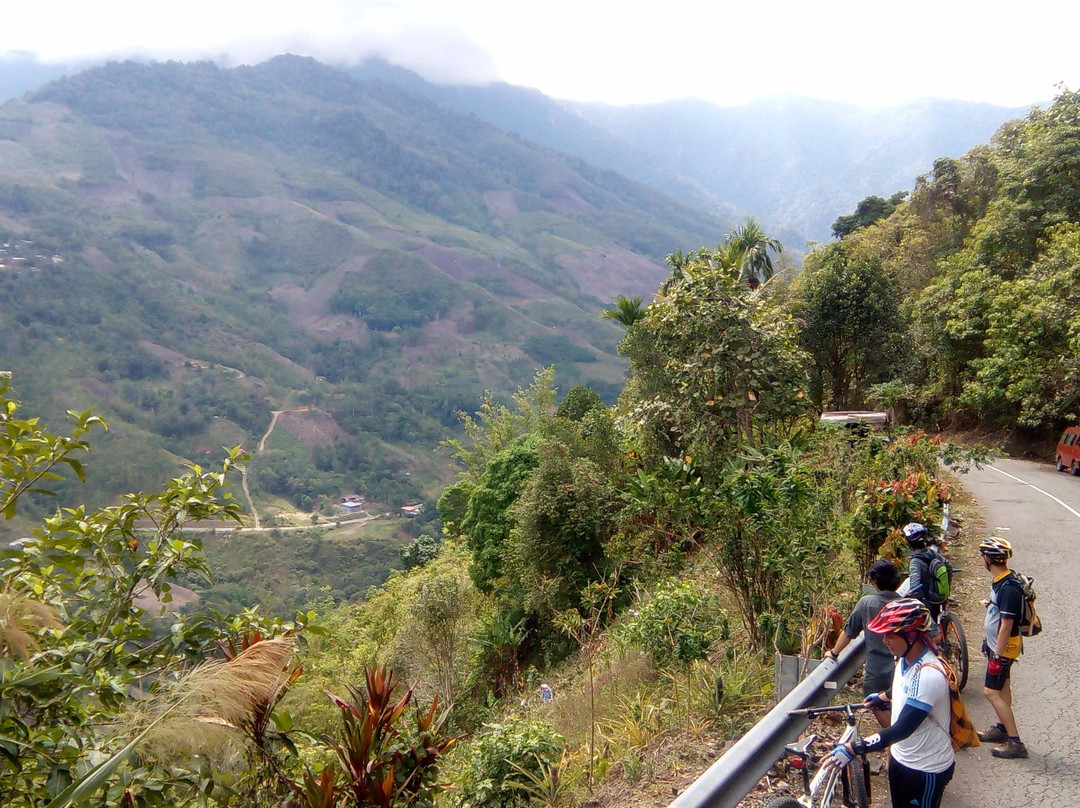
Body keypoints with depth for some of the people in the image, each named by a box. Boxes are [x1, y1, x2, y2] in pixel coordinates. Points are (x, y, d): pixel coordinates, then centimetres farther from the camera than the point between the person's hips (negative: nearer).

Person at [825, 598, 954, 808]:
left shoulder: (928, 674, -33)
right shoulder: (905, 660, -5)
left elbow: (902, 729, -35)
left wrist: (852, 749, -37)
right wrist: (881, 697, 37)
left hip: (926, 769, -8)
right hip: (901, 758, 8)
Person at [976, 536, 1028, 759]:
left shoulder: (1008, 588, -28)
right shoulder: (999, 581, 2)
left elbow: (1006, 625, -26)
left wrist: (997, 655, -22)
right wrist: (988, 641, 22)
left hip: (1003, 647, -10)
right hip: (996, 643, 10)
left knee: (991, 692, -8)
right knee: (1003, 687, 20)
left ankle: (1015, 742, -3)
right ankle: (1002, 728, 34)